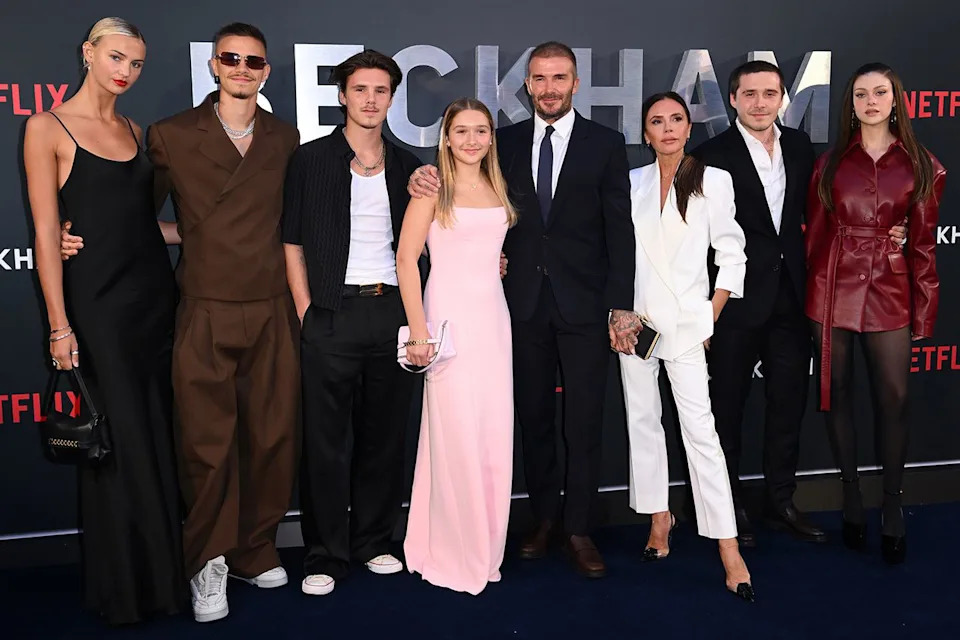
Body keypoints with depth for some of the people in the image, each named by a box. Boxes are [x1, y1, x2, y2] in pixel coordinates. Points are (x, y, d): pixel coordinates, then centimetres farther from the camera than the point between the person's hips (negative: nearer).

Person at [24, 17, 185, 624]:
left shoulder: (135, 131, 13)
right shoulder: (48, 128, -4)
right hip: (99, 300, -6)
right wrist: (60, 326, -12)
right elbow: (47, 233, -9)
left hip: (156, 294, 6)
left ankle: (166, 566, 26)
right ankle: (126, 584, 19)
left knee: (165, 436, 10)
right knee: (120, 445, 1)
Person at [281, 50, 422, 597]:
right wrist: (306, 314, -5)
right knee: (326, 439, 1)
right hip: (332, 315, -3)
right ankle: (326, 555, 13)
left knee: (384, 434, 9)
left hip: (392, 310, 3)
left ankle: (375, 541, 24)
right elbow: (293, 242, 1)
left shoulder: (407, 166, 11)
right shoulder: (312, 160, 3)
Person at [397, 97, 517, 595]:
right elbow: (406, 259, -10)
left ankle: (484, 546, 23)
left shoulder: (497, 187, 13)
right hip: (450, 317, -6)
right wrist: (418, 329, -15)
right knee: (456, 434, -4)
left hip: (494, 317, 6)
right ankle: (452, 554, 13)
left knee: (495, 434, 7)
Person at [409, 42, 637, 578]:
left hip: (584, 305, -2)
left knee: (584, 421, 1)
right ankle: (545, 517, 26)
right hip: (525, 303, 3)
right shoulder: (507, 142, 9)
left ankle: (579, 529, 15)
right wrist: (427, 177, -8)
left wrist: (621, 308, -9)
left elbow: (620, 230, -3)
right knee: (534, 417, 11)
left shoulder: (606, 143, 1)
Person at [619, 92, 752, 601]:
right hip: (634, 317, 4)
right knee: (642, 418, 9)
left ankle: (728, 549, -6)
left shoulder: (713, 181, -1)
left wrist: (710, 317, -4)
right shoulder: (632, 182, 8)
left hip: (685, 320, -4)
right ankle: (658, 516, 23)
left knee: (699, 427, -9)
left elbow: (732, 255, 0)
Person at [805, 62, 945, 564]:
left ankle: (892, 507, 15)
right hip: (833, 288, 1)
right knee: (837, 394, 7)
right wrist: (809, 297, -1)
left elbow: (924, 244, 3)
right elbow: (814, 234, 6)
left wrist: (925, 311, 0)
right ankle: (851, 499, 21)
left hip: (890, 292, -1)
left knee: (893, 399, 1)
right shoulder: (831, 162, 6)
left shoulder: (921, 166, 4)